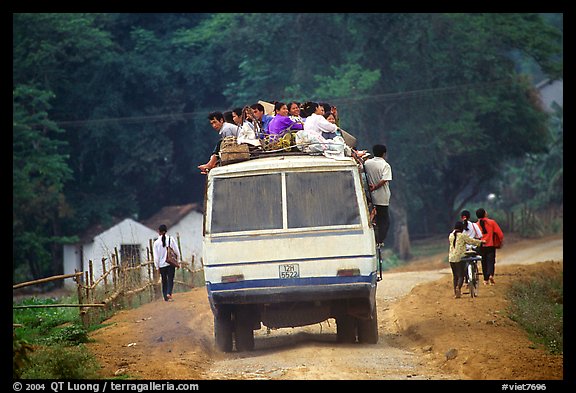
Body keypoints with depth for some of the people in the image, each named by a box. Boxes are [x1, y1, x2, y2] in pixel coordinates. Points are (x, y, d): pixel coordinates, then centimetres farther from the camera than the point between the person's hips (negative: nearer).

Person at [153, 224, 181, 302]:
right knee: (170, 279, 1)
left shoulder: (156, 242, -4)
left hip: (162, 264, 1)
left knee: (164, 281, 12)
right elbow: (177, 251, -1)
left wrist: (157, 266, 7)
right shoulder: (171, 239, -5)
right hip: (171, 263, -1)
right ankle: (169, 293, -21)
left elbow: (156, 256, -1)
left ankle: (165, 297, 13)